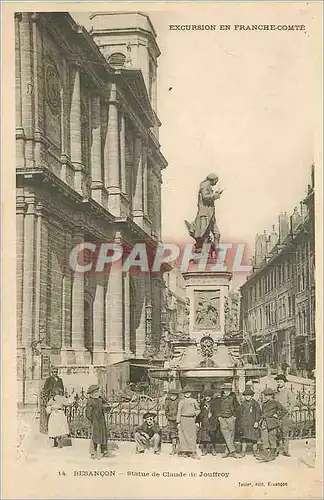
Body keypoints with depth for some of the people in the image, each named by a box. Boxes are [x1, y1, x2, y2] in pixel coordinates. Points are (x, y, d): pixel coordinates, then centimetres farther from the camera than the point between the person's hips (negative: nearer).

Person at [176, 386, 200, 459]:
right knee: (183, 436, -2)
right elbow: (179, 412, 6)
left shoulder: (194, 401, 11)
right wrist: (178, 422, 1)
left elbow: (198, 409, 20)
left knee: (192, 436, -5)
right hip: (183, 419, -1)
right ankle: (183, 452, 4)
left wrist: (194, 413, 1)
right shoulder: (181, 402, 8)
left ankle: (193, 452, -5)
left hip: (191, 419, 1)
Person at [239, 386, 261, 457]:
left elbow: (258, 413, -3)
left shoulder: (255, 403, 0)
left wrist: (256, 421, -13)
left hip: (253, 424, -3)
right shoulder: (243, 404, 11)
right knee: (244, 438, -3)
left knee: (254, 439, 3)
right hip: (244, 424, 3)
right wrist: (241, 423, 18)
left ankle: (255, 453, 14)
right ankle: (243, 453, 0)